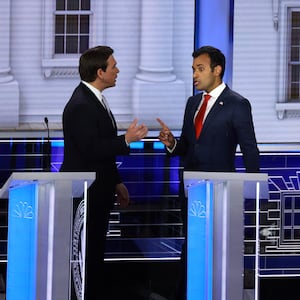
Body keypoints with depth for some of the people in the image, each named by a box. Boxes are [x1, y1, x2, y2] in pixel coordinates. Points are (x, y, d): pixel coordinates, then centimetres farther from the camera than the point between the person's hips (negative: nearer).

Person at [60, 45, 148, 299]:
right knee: (88, 257, -6)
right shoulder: (81, 106, -19)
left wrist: (116, 182, 19)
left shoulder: (95, 99, 13)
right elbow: (91, 149, -25)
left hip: (98, 192, 10)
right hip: (86, 195, -10)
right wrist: (126, 140, -19)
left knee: (95, 256, 15)